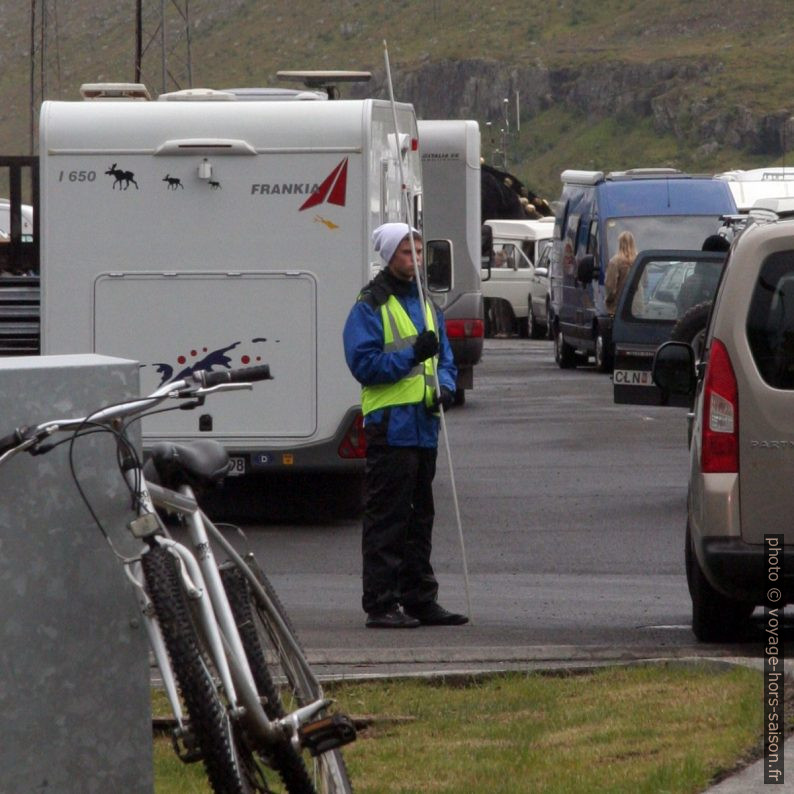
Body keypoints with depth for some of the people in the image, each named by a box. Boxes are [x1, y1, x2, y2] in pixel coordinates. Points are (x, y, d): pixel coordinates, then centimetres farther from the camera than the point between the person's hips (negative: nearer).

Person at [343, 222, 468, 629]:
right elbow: (363, 362, -12)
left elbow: (444, 355, 22)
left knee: (420, 518, 12)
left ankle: (420, 599, 18)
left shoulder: (426, 303, 18)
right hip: (389, 424, -8)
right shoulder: (371, 305, -5)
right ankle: (381, 605, -6)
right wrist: (411, 355, -21)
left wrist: (445, 386, 1)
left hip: (423, 423, 8)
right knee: (387, 519, -7)